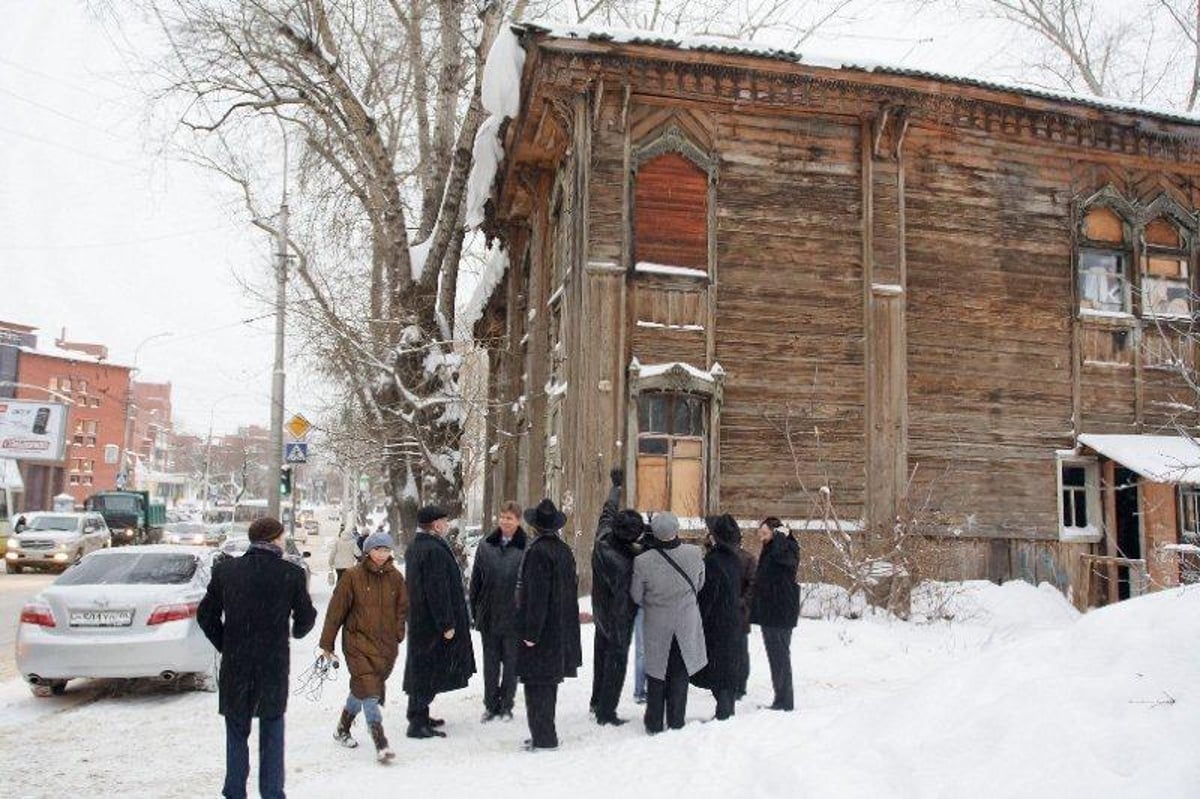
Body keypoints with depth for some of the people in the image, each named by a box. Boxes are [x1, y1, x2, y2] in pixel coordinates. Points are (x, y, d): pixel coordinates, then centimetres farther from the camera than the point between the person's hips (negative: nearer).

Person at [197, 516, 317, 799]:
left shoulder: (226, 570, -2)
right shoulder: (291, 574, -9)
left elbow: (205, 615, 3)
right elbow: (306, 617, 0)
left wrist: (225, 646, 14)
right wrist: (297, 632, 23)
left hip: (235, 665, 1)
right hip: (275, 666, -1)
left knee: (237, 733, 14)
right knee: (272, 732, 13)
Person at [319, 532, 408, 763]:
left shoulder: (395, 577, 4)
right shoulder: (353, 576, -7)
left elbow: (402, 609, 14)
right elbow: (336, 610, -2)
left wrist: (397, 636, 6)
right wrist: (327, 644, 1)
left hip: (386, 645, 4)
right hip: (358, 642, -4)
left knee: (363, 690, 15)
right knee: (368, 690, -15)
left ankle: (343, 729, 36)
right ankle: (380, 743, -15)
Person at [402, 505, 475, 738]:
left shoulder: (414, 548, 11)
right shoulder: (434, 551, -21)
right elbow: (437, 591, -24)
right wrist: (447, 624, -19)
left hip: (418, 620, 10)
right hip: (432, 623, -10)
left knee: (421, 669, 18)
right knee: (428, 670, -3)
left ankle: (419, 716, 29)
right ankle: (418, 723, 2)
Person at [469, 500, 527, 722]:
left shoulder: (526, 548, -8)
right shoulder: (486, 546, 3)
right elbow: (476, 581, 8)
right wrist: (475, 611, 6)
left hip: (514, 617, -3)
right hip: (488, 615, 3)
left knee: (511, 662, 9)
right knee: (490, 662, 12)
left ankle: (506, 706, 22)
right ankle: (490, 705, 24)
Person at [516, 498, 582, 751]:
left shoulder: (537, 551, -18)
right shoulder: (564, 550, 7)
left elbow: (536, 595, -21)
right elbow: (572, 588, 13)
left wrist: (531, 632, -18)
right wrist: (567, 623, 20)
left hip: (540, 630, -8)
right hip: (562, 630, 8)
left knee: (537, 684, 0)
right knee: (548, 682, 17)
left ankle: (543, 737, 5)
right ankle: (546, 734, 25)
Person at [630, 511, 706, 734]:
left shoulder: (642, 561, -23)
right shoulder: (694, 553, -18)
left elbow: (636, 596, -8)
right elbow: (700, 584, 0)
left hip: (657, 625, -1)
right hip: (687, 623, 1)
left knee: (656, 676, 15)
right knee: (680, 675, 16)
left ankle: (654, 724, 23)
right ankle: (676, 723, 23)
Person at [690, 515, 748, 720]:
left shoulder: (712, 561, -19)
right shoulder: (735, 560, 5)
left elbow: (706, 597, -18)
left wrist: (696, 623, -12)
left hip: (716, 626, -8)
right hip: (735, 624, 8)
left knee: (717, 670, 0)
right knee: (731, 670, 15)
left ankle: (723, 711, 1)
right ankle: (729, 710, 23)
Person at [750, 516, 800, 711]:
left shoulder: (787, 549, -13)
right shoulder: (767, 551, 14)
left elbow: (780, 553, -38)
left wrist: (781, 534, -20)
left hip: (781, 613, -9)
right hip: (768, 613, 9)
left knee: (780, 656, -4)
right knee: (774, 656, 14)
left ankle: (785, 702, 3)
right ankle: (781, 700, 23)